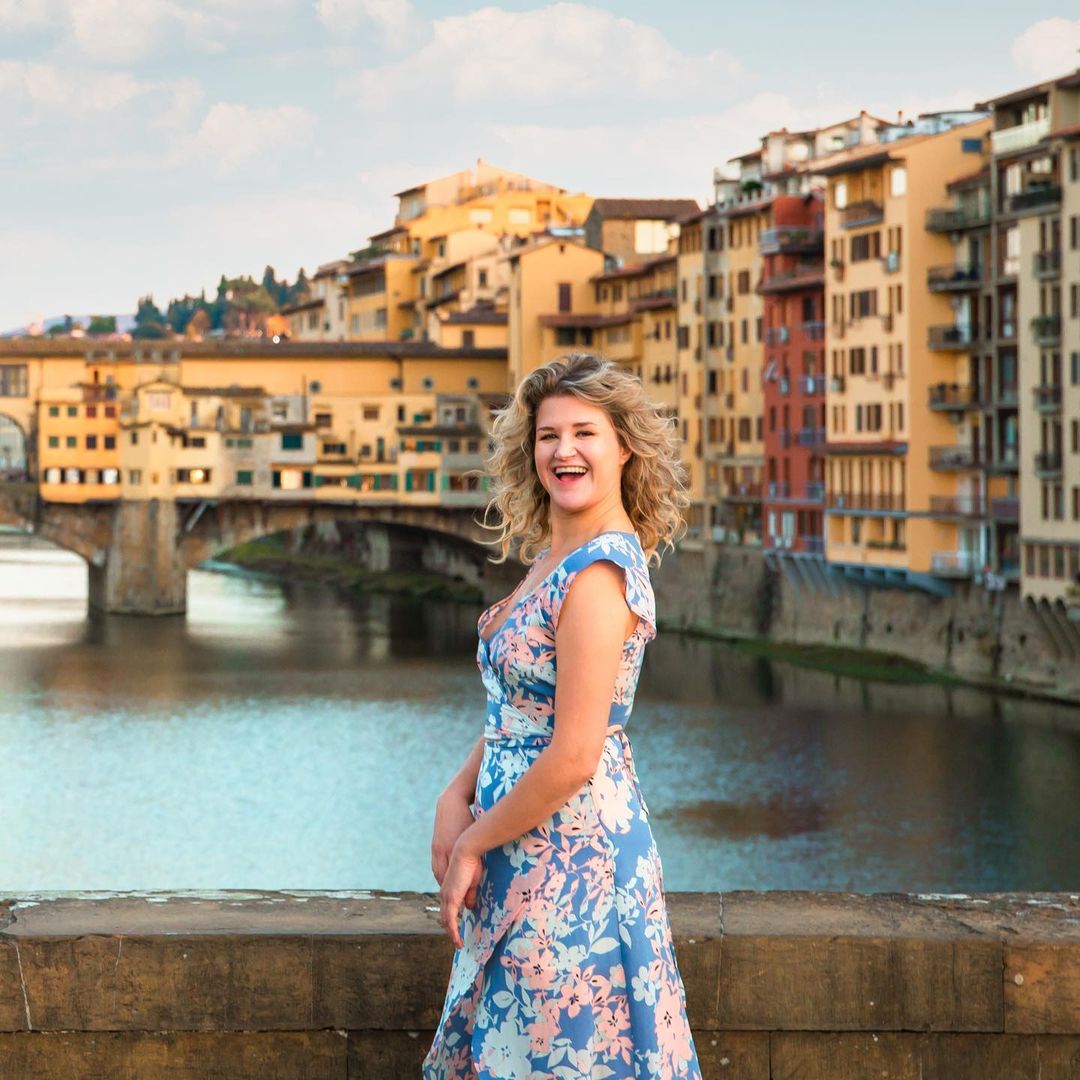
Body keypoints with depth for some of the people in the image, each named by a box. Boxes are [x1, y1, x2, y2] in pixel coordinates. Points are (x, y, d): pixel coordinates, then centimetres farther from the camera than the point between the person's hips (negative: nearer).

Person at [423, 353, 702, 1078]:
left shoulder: (599, 574, -20)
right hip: (530, 854, 10)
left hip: (569, 851, -10)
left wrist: (474, 842, -12)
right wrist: (457, 799, 1)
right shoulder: (554, 557, 9)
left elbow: (573, 757, -24)